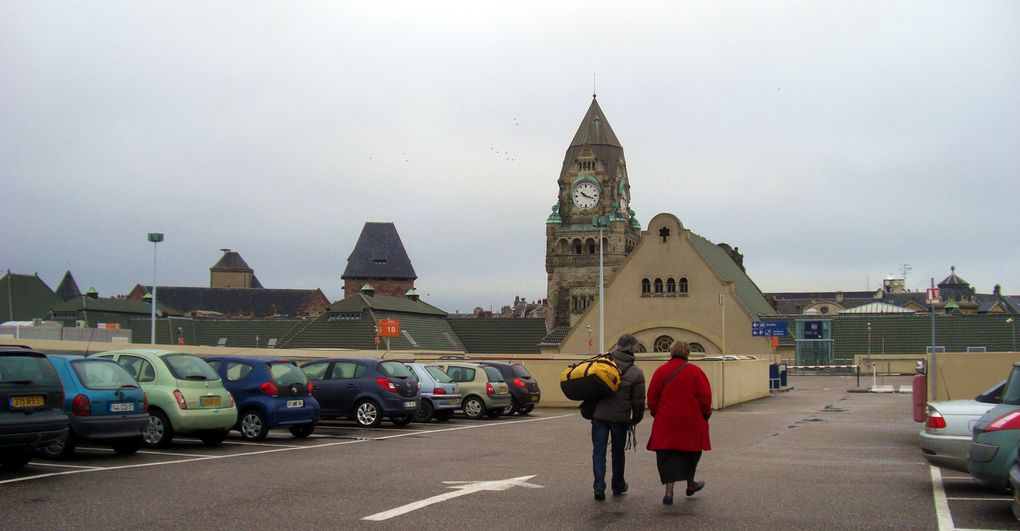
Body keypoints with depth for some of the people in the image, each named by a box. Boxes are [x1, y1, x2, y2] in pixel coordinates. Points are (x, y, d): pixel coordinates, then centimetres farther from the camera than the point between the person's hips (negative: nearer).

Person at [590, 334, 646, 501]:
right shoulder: (636, 373, -5)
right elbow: (639, 401, -2)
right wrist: (635, 420, 14)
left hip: (599, 415, 0)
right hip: (620, 418, 0)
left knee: (599, 451, 4)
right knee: (618, 452, 16)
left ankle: (599, 486, -7)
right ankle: (618, 486, 29)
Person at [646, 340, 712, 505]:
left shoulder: (660, 371, -2)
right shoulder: (695, 371, -4)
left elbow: (652, 397, 2)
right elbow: (705, 397, -4)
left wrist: (655, 413, 17)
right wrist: (706, 414, 11)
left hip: (666, 423, 0)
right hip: (691, 423, 0)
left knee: (668, 456, 2)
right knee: (691, 453, 21)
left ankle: (669, 492, -10)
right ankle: (691, 484, 36)